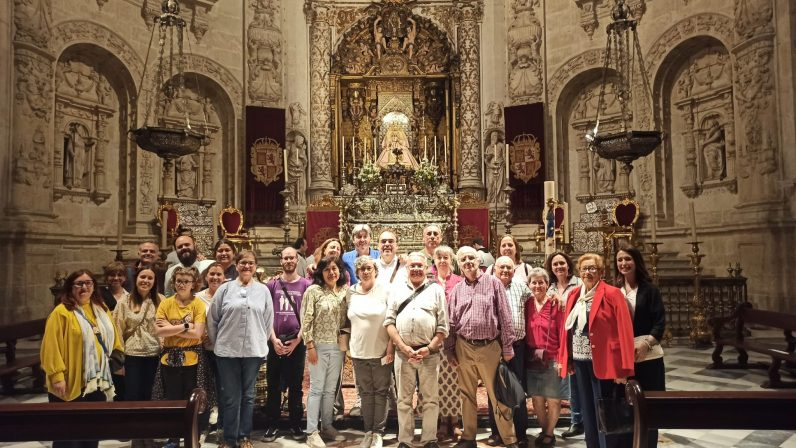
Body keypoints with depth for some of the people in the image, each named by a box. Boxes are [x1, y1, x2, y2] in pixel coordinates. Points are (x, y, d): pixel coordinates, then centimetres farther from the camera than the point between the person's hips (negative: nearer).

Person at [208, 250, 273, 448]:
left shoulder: (263, 290, 4)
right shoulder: (225, 289, 0)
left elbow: (268, 321, 7)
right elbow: (212, 320, 3)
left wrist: (262, 344, 6)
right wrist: (217, 344, 4)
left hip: (254, 351, 1)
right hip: (228, 351, -1)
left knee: (248, 396, 11)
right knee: (230, 397, 6)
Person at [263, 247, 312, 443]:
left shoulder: (306, 285, 2)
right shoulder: (272, 284, 7)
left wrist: (298, 339, -8)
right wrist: (274, 339, -6)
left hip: (297, 342, -1)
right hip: (275, 341, 1)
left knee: (295, 385, 6)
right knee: (273, 385, 6)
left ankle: (296, 426, 15)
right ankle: (272, 426, 15)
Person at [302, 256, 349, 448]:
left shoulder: (345, 291, 6)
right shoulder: (313, 291, -8)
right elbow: (306, 320, -10)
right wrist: (310, 346, -13)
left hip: (338, 346, 4)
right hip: (318, 346, -4)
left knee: (330, 389, 13)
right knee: (317, 389, 0)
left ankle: (327, 426, 25)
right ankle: (312, 432, 7)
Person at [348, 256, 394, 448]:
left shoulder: (385, 291, -7)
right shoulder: (351, 292, 4)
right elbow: (349, 320, 13)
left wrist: (391, 346, -11)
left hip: (381, 352, -3)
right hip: (358, 352, 4)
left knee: (380, 392, 4)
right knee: (365, 393, 11)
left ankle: (378, 433, 13)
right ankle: (368, 431, 21)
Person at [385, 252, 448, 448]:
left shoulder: (436, 289, 4)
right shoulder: (397, 290, 9)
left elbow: (443, 326, 0)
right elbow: (389, 321, 3)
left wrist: (429, 348, -10)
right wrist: (403, 347, -8)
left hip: (429, 353, -1)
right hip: (403, 353, 2)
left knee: (431, 399, 5)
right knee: (404, 399, 9)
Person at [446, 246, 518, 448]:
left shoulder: (493, 283, -1)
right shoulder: (456, 290, 8)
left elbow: (505, 317, -2)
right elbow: (451, 322, 10)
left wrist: (507, 347, -5)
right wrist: (449, 350, 5)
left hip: (490, 347, -3)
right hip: (464, 348, 3)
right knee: (467, 395, 12)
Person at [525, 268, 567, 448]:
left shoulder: (556, 305, -10)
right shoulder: (527, 306, 4)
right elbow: (525, 333, 10)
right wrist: (530, 352, 1)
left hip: (552, 361, -4)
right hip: (532, 361, 4)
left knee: (553, 400, 7)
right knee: (537, 400, 12)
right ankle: (544, 432, 30)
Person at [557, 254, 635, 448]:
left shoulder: (612, 294, -9)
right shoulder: (573, 295, 10)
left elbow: (624, 331, -13)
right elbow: (567, 328, 12)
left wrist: (623, 367, -18)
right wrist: (564, 359, 7)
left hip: (603, 361, -6)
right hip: (579, 361, 6)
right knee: (587, 410, 15)